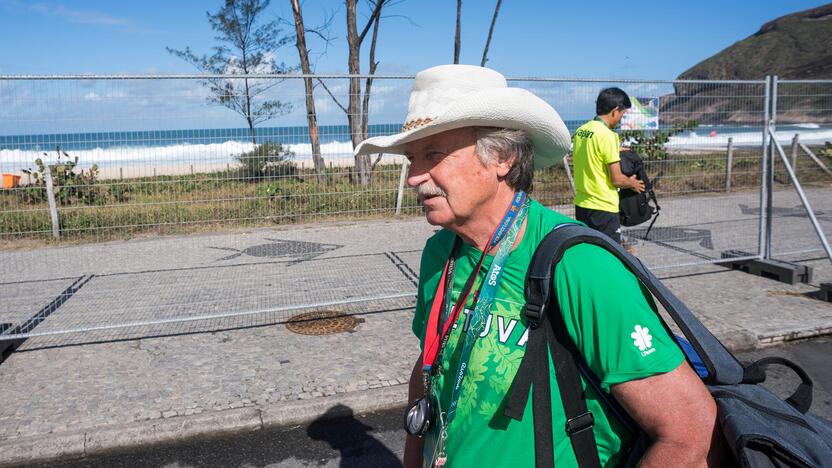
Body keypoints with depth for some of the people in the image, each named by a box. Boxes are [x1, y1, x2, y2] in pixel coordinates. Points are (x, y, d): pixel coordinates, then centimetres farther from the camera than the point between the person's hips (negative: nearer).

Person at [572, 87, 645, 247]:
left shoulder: (580, 131, 6)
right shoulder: (607, 135, -17)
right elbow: (617, 180, -16)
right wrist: (633, 183, 4)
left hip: (581, 205, 8)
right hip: (603, 208, -8)